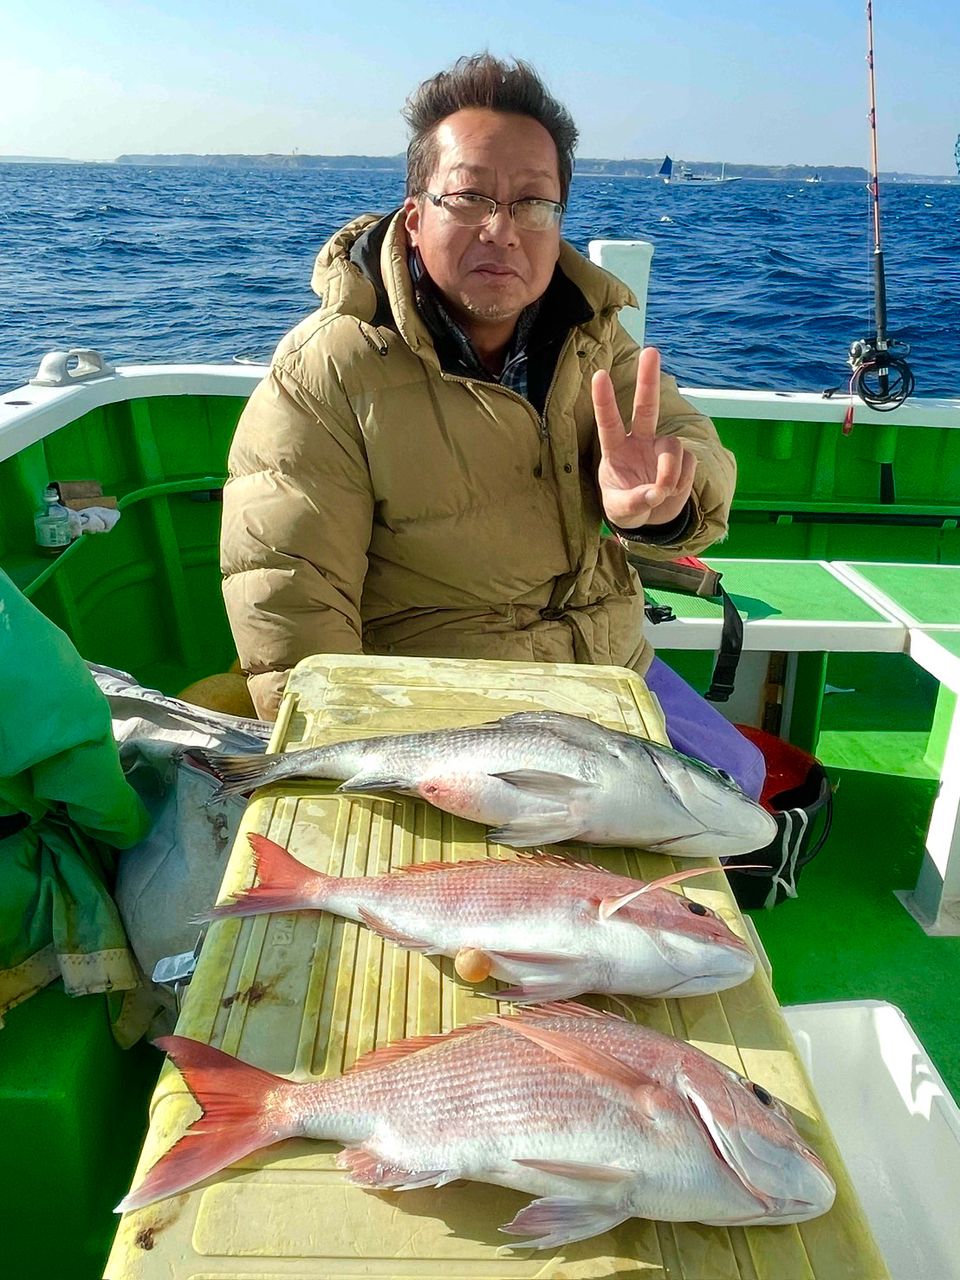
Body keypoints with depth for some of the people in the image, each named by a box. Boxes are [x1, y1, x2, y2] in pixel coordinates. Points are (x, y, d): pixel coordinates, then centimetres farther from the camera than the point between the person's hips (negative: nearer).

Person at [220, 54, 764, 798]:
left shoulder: (592, 333, -2)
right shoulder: (324, 372, -19)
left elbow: (694, 448, -12)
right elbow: (286, 600, -21)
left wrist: (662, 499, -37)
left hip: (611, 665, 6)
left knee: (735, 779, 14)